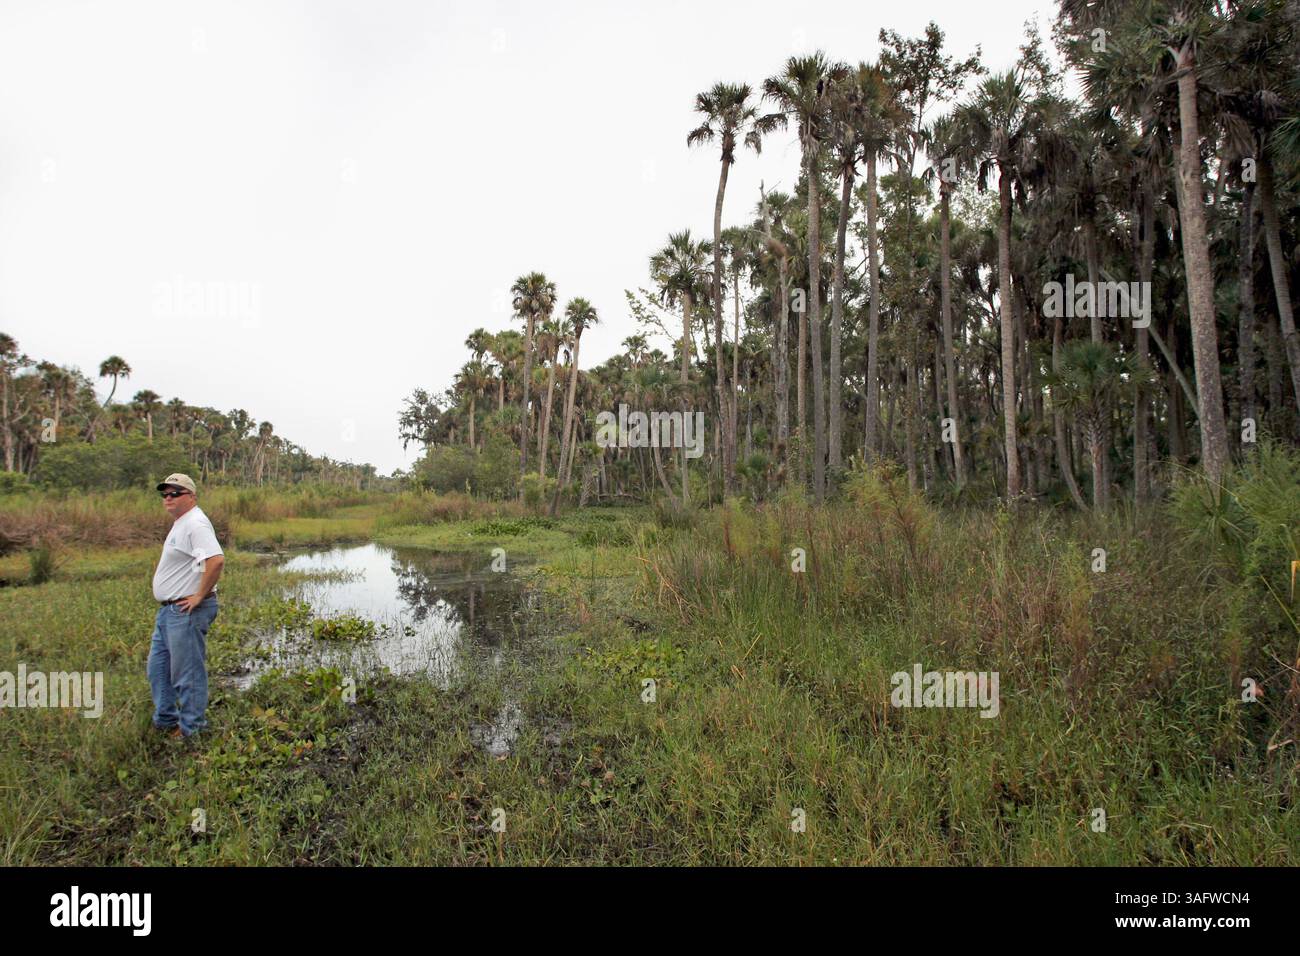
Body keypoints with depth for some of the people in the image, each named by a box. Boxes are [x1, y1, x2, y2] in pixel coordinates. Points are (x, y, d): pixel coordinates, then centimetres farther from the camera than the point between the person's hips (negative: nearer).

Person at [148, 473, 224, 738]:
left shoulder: (195, 524, -19)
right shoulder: (180, 523, 16)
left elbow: (217, 560, -34)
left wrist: (200, 596, -24)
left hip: (186, 611, -11)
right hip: (168, 610, 11)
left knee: (188, 673, -1)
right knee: (158, 668, 21)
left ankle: (190, 730, 11)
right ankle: (165, 721, 34)